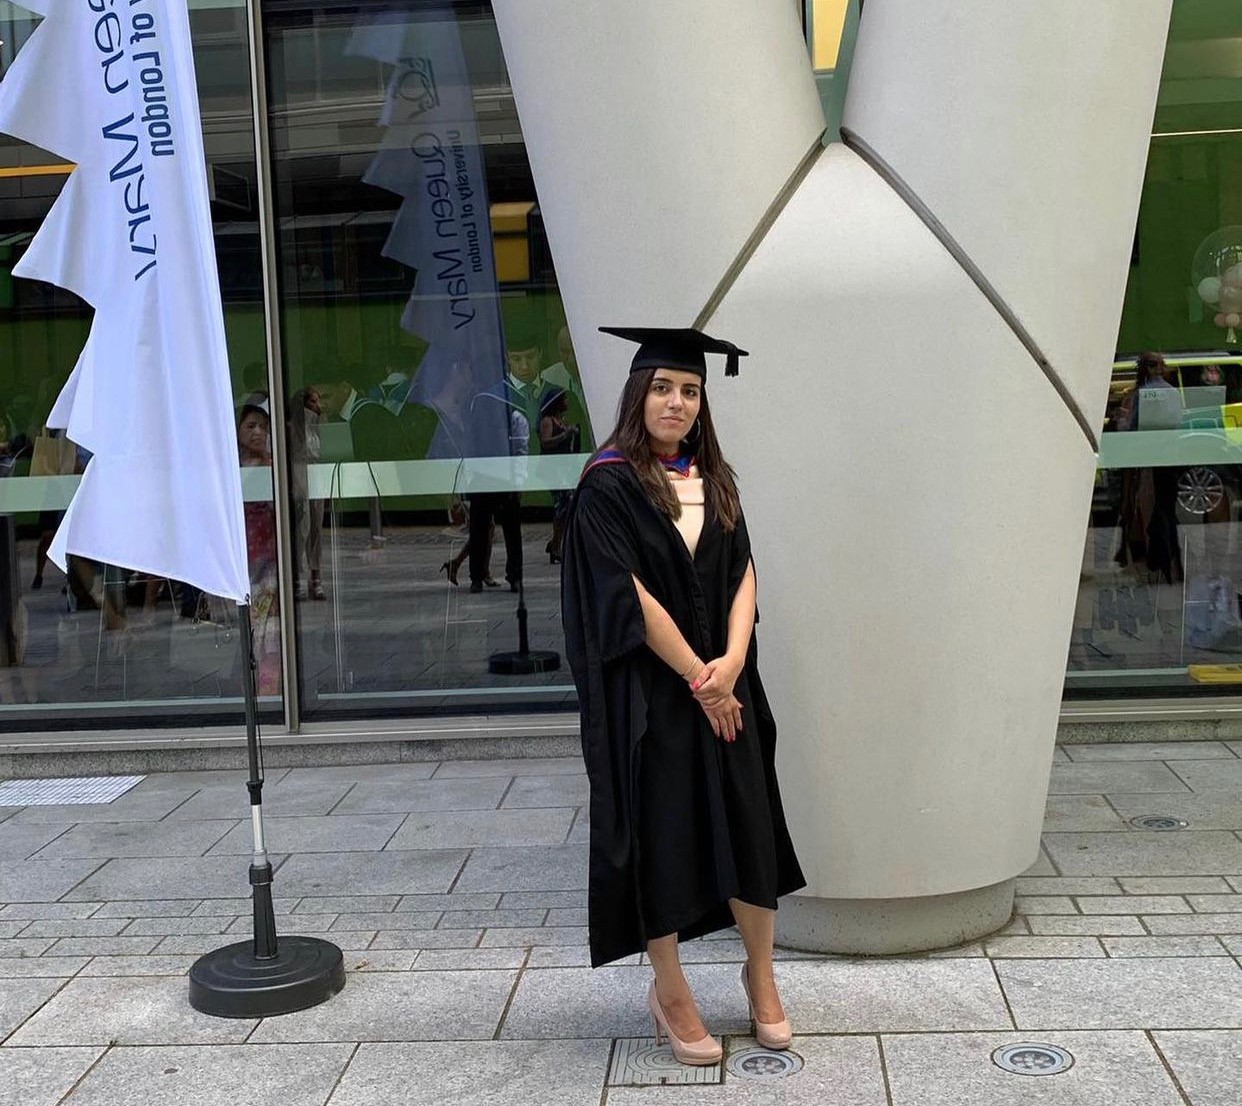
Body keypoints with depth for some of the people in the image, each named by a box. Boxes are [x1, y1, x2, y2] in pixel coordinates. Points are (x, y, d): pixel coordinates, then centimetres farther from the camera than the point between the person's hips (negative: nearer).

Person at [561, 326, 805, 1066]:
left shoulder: (715, 478, 8)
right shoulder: (608, 484, -10)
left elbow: (743, 572, 3)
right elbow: (629, 597, -16)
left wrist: (732, 661, -12)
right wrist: (697, 678, -14)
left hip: (724, 686, 5)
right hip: (649, 693, -5)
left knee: (748, 826, 8)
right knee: (659, 834, 4)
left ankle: (762, 974, 28)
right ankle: (670, 992, 21)